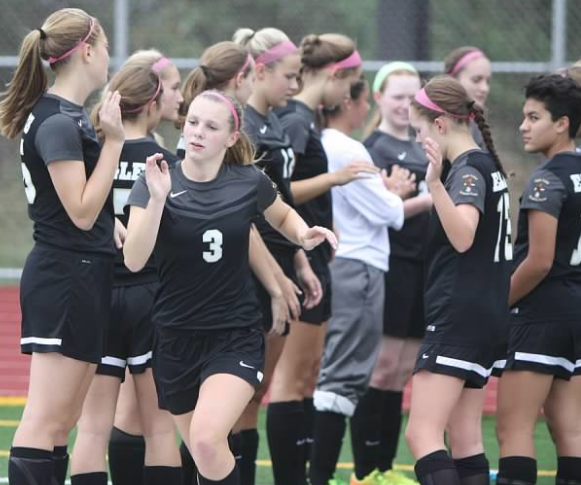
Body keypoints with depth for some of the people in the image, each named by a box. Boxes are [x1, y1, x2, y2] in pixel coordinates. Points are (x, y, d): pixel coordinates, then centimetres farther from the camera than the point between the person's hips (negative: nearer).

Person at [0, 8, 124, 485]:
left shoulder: (68, 114, 13)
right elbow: (82, 212, -18)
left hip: (81, 278, 10)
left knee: (61, 424, 10)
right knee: (43, 422, -12)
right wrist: (113, 141, -18)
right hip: (66, 279, -10)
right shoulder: (59, 122, -15)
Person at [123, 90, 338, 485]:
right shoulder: (157, 183, -7)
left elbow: (283, 216, 18)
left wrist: (304, 235, -4)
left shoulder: (250, 184, -6)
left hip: (236, 337, -2)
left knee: (207, 440, -25)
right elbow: (134, 260, -19)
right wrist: (157, 199, -30)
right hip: (176, 340, 2)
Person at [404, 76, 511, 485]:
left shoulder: (468, 170, -13)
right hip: (486, 317, 10)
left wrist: (435, 183, -41)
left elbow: (462, 236, -30)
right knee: (466, 441, 10)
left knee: (422, 434, -16)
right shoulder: (488, 165, 15)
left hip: (458, 318, -10)